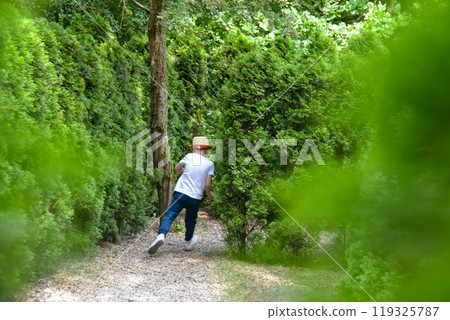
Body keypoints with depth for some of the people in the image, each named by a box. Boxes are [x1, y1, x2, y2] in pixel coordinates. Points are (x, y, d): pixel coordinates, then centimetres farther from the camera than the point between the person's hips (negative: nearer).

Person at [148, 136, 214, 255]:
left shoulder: (189, 157, 1)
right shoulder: (209, 164, -1)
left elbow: (177, 168, 17)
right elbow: (207, 184, -4)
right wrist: (209, 194, 16)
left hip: (180, 192, -1)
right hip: (195, 197, 1)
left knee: (169, 215, -6)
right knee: (191, 220, 21)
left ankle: (161, 235, -31)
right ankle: (188, 242, 38)